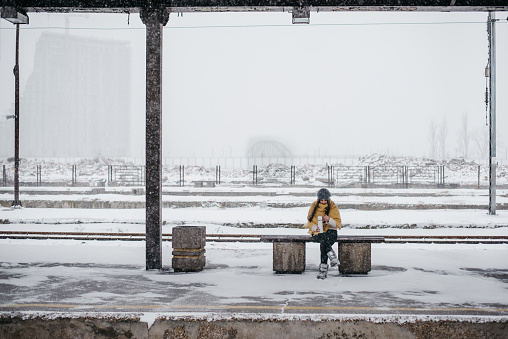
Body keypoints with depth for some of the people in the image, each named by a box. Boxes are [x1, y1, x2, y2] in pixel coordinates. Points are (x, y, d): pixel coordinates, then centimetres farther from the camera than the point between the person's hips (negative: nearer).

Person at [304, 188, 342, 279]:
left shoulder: (333, 207, 0)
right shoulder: (314, 206, 4)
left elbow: (338, 224, -4)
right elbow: (310, 221, 5)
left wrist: (329, 220, -23)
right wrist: (315, 228, -17)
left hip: (330, 231, -1)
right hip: (317, 233, 1)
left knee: (323, 244, -34)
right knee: (324, 239, -37)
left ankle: (323, 270, -32)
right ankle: (332, 257, -45)